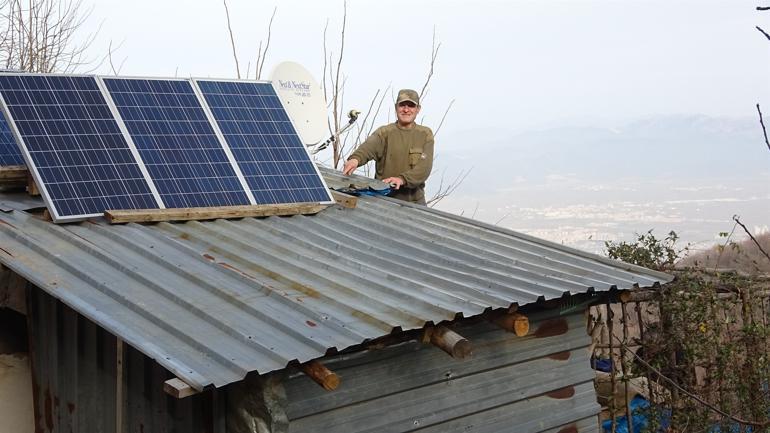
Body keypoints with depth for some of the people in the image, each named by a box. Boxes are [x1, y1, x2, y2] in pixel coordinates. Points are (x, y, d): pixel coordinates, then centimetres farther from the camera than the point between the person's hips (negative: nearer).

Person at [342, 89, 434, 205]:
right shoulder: (384, 132, 2)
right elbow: (369, 146, -20)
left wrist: (402, 179, -28)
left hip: (414, 200, 1)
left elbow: (424, 167, -9)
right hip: (383, 197, -1)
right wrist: (355, 158, -43)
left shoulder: (425, 134, 4)